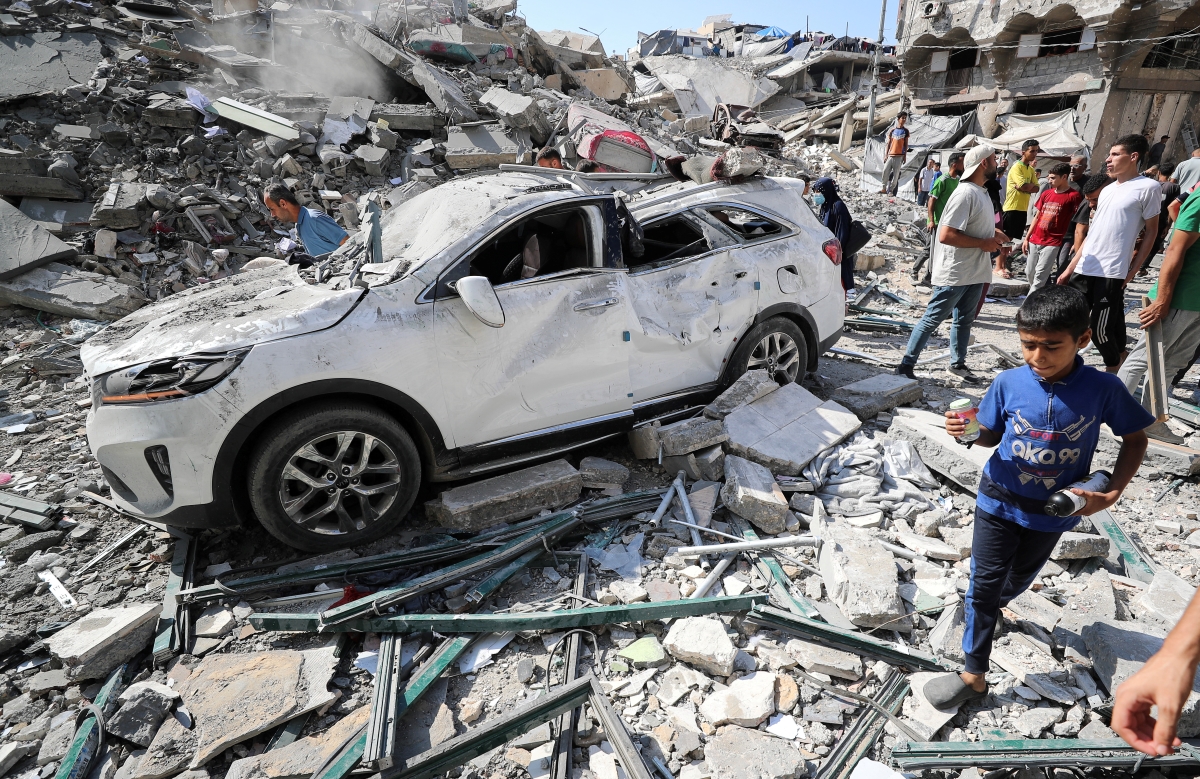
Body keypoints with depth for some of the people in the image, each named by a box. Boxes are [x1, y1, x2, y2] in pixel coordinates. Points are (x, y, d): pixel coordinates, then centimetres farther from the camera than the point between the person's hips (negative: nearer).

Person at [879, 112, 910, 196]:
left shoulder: (905, 131, 7)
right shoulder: (892, 130, 9)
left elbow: (906, 144, 6)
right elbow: (889, 143, 10)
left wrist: (905, 155, -1)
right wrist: (886, 155, 4)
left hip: (900, 155, -1)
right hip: (891, 155, 1)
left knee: (896, 174, -3)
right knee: (885, 171, -8)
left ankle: (891, 190, 1)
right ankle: (884, 189, 2)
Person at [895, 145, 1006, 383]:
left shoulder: (981, 192, 13)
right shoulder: (965, 194, -18)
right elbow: (946, 235, -27)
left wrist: (994, 235, 9)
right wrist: (983, 243, -19)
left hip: (975, 272, 9)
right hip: (954, 274, -9)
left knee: (965, 319, 17)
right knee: (932, 319, -5)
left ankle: (958, 363, 30)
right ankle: (906, 365, 1)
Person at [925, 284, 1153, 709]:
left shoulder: (1103, 389, -18)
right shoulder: (1009, 383, -16)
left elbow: (1135, 439, -3)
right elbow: (991, 436, -3)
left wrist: (1112, 493, -14)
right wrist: (967, 432, -26)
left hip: (1054, 510, 1)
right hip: (999, 500, -1)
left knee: (1019, 576, 24)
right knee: (984, 582, 1)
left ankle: (989, 606, 57)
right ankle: (974, 674, 13)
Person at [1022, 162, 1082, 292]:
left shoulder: (1073, 196, -7)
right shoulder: (1046, 194, 11)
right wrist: (1026, 238, 12)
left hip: (1052, 243, -6)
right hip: (1034, 240, 6)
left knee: (1040, 275, -11)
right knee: (1029, 273, 10)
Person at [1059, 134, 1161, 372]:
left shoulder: (1148, 187, -2)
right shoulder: (1107, 189, 17)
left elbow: (1150, 234, -2)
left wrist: (1131, 273, -8)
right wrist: (1070, 268, 15)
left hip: (1111, 273, -7)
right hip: (1084, 270, 7)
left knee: (1101, 330, -4)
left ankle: (1114, 376, 16)